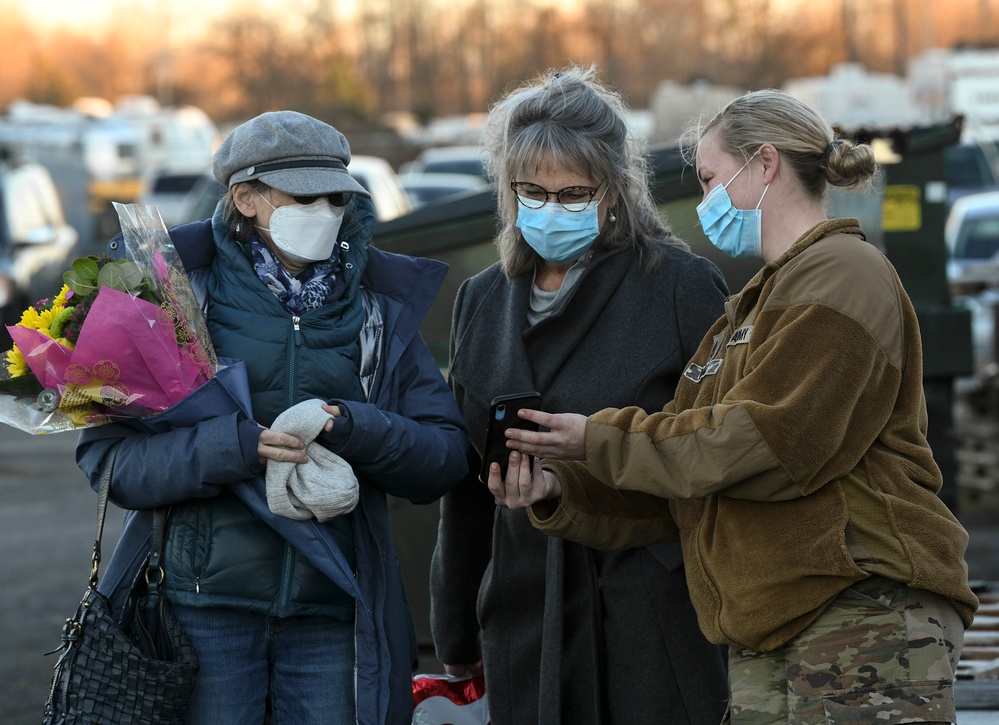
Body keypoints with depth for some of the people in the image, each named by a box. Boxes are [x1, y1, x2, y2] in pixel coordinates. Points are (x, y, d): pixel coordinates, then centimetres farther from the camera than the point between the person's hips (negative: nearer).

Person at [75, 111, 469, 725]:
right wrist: (236, 447, -21)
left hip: (333, 610, 3)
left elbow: (447, 457, 4)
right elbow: (107, 454, -6)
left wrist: (351, 429, -15)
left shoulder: (379, 305, 10)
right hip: (204, 602, -2)